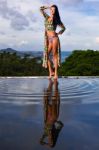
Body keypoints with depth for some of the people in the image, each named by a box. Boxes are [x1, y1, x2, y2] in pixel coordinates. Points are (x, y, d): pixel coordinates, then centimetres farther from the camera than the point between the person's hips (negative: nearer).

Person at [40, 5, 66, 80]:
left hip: (54, 38, -4)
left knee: (55, 55, -6)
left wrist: (58, 33, 5)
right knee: (47, 55, -4)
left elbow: (63, 28, 17)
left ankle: (56, 73, -5)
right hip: (48, 39, 4)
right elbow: (41, 8, 23)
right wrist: (49, 7, 24)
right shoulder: (47, 17, 15)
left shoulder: (56, 19, 7)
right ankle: (51, 72, 4)